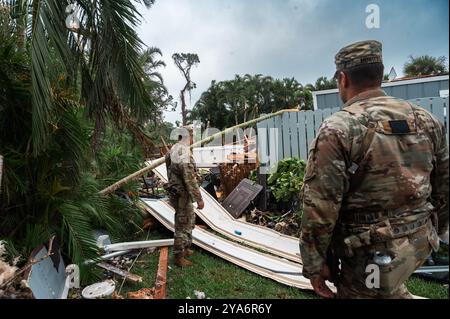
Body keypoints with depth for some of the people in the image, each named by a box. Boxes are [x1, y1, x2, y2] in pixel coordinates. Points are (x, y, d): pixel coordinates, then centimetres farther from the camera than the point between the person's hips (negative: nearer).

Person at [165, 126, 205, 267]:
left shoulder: (173, 150, 7)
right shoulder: (185, 154, -24)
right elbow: (190, 180, -26)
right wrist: (199, 199, -21)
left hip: (175, 191, 10)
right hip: (182, 195, -10)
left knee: (190, 219, 23)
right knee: (183, 225, 3)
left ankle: (186, 248, 37)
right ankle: (179, 257, 18)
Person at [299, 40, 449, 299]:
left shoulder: (336, 130, -19)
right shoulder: (426, 120, 1)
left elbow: (319, 208, -19)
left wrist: (314, 264, -8)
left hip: (372, 253, -6)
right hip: (420, 243, 7)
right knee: (390, 287, 33)